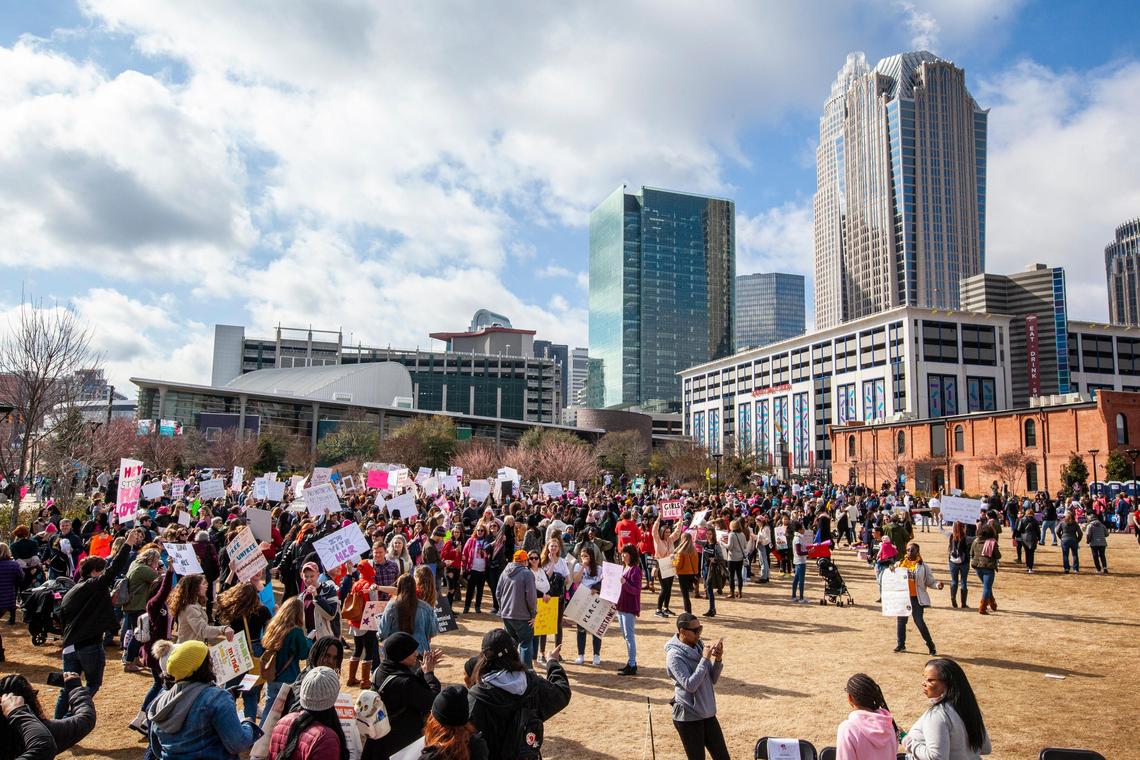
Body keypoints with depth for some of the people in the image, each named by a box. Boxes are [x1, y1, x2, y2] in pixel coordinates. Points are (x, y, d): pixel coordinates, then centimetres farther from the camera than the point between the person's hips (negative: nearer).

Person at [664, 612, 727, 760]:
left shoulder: (699, 645, 4)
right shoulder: (674, 655, -17)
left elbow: (713, 680, 8)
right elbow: (690, 685, -25)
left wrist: (717, 660, -10)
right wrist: (704, 659, -22)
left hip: (707, 714, 7)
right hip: (688, 717, -7)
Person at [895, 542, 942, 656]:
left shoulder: (923, 566, -3)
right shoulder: (901, 563, 6)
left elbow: (930, 582, 0)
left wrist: (937, 584, -21)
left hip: (916, 598, -4)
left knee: (919, 621, -7)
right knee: (901, 620, 11)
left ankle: (930, 644, 11)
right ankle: (901, 644, 24)